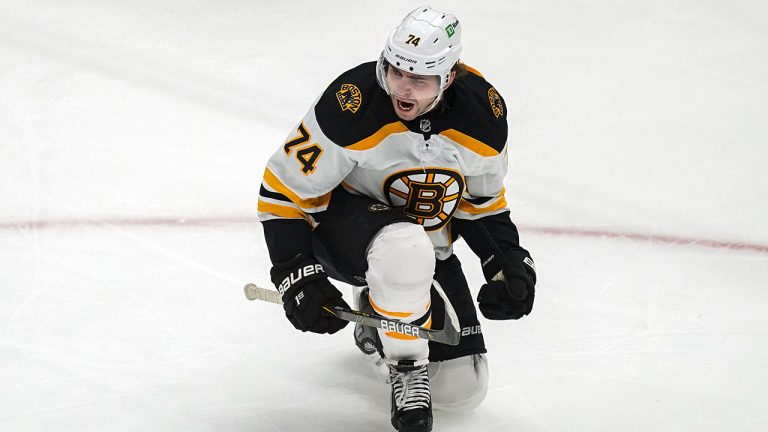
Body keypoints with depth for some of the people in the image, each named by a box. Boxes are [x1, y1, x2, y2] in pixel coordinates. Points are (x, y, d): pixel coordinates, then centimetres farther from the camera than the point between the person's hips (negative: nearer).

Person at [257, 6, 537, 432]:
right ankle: (406, 371, -16)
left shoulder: (483, 112, -16)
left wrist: (508, 262, -7)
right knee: (406, 248, -42)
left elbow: (482, 199, 4)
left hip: (427, 240, 5)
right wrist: (297, 276, -24)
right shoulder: (351, 104, -29)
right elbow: (283, 192, -19)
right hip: (343, 221, -4)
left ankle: (377, 318, 29)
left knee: (461, 389, 0)